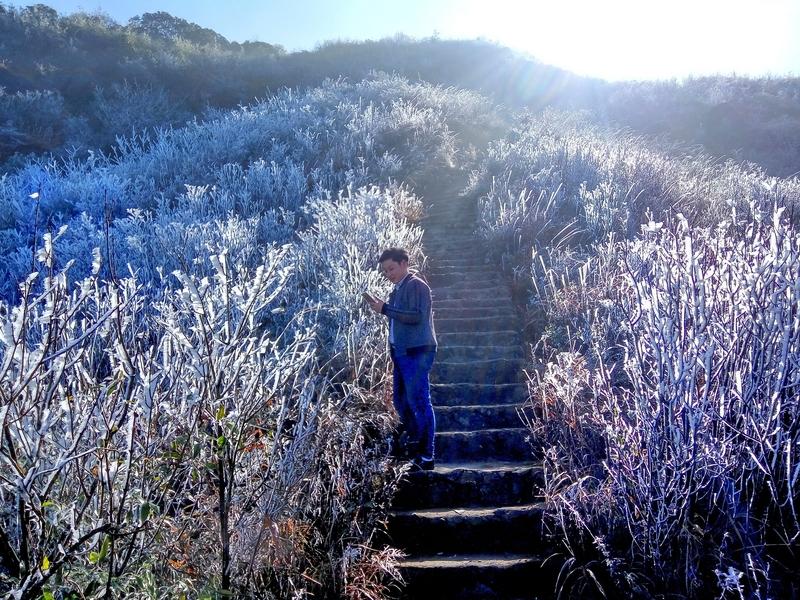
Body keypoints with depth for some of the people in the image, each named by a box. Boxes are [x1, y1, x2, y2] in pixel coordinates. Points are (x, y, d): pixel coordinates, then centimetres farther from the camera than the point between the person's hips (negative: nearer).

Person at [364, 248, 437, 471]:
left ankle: (426, 457, -2)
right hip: (401, 352, 10)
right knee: (400, 401, 13)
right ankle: (413, 446, 27)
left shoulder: (416, 285, -9)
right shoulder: (398, 288, 18)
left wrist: (386, 308, -19)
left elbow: (417, 316, -21)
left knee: (419, 402, -8)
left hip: (417, 352, -9)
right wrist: (381, 307, 9)